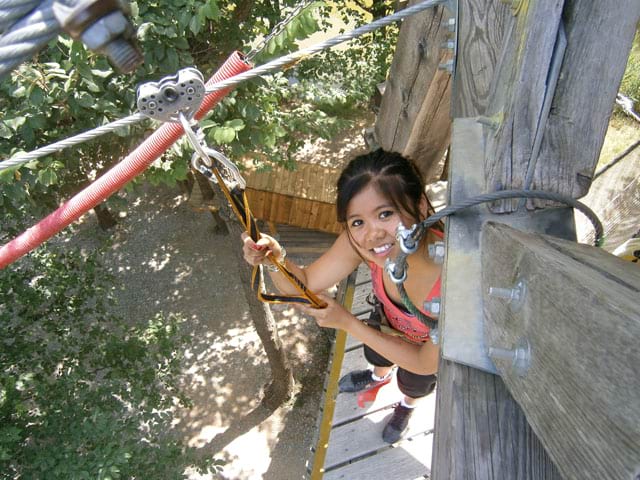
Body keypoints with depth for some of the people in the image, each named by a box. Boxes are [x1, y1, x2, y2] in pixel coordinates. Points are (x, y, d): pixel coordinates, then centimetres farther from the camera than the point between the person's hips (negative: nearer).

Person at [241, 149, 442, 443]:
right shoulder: (360, 240, -37)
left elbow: (426, 363, -29)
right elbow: (304, 285, -23)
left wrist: (346, 322, -35)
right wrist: (275, 259, -46)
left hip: (437, 346, -2)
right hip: (391, 320, 3)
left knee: (414, 383, 31)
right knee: (375, 355, 35)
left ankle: (408, 405, 70)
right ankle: (379, 377, 74)